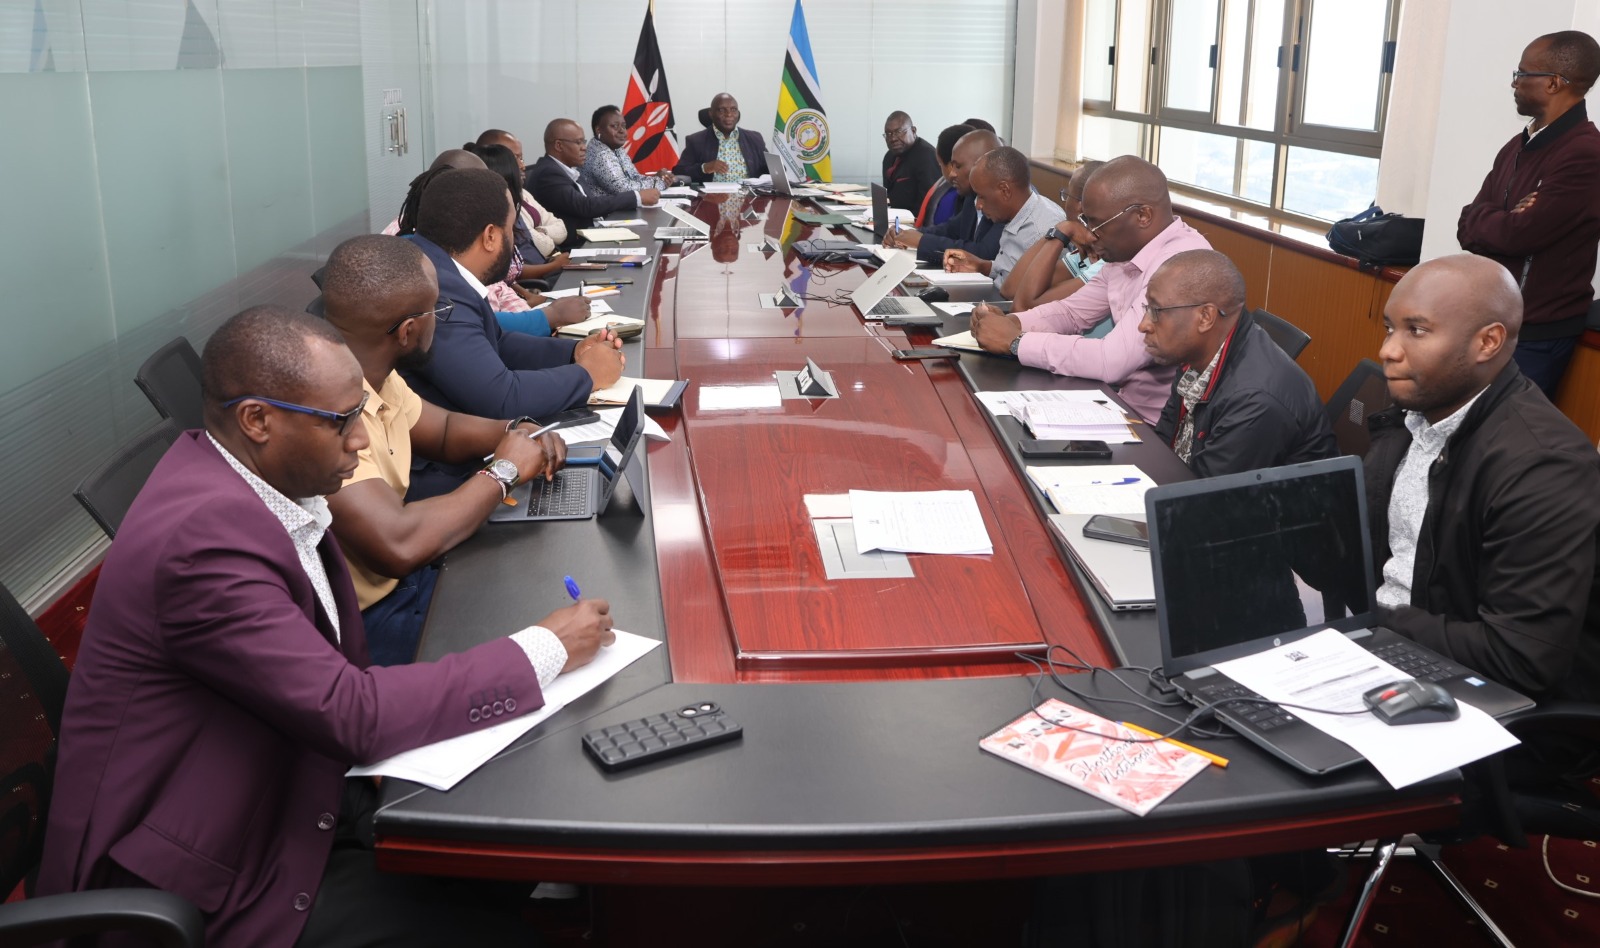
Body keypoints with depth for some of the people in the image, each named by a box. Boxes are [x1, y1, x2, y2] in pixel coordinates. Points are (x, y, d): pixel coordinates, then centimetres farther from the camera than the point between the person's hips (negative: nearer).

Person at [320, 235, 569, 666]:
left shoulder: (371, 375, 0)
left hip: (404, 579, 9)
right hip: (365, 624, -8)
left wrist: (517, 433, -4)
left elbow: (444, 429, 18)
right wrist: (502, 472, -21)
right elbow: (399, 546, -37)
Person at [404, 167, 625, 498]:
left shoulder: (422, 259, 4)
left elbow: (495, 344, 15)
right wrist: (585, 375, -11)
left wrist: (573, 352, 2)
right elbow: (501, 397, -27)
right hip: (437, 475, -9)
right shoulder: (438, 295, -26)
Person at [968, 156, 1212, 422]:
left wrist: (1015, 341, -21)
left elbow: (1111, 360, -32)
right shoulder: (1126, 252, 4)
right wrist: (1010, 323, -6)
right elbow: (1073, 311, 14)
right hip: (1122, 401, 8)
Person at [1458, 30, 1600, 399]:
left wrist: (1480, 219, -2)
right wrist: (1503, 222, -15)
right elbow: (1469, 229, 6)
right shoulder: (1517, 147, 10)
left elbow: (1519, 234, -22)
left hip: (1536, 334, -8)